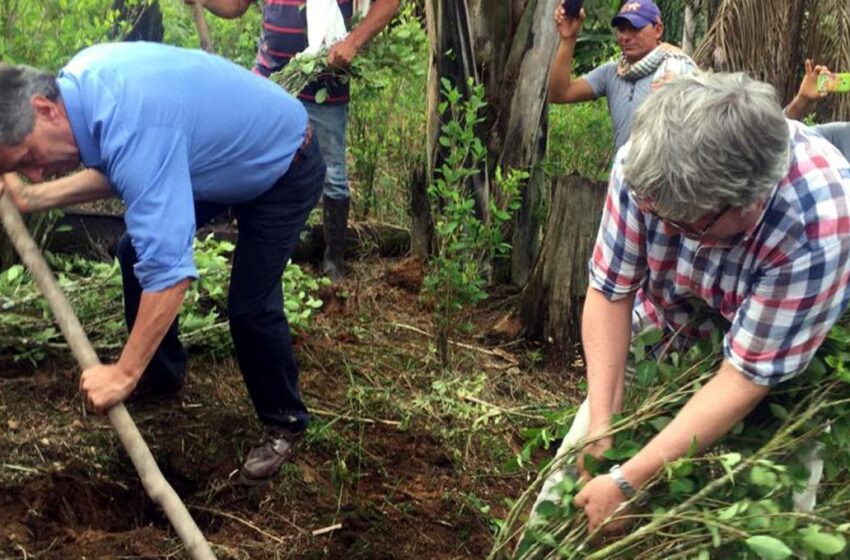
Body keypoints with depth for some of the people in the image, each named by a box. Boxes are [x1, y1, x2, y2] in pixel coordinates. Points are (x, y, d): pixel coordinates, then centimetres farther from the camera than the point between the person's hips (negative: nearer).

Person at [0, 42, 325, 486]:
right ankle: (161, 373, 30)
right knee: (136, 251, 10)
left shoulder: (133, 127, -41)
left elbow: (170, 268, -42)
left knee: (249, 306, -16)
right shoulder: (79, 81, -13)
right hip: (222, 153, 9)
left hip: (284, 167, -9)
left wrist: (124, 374, -33)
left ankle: (283, 423, 10)